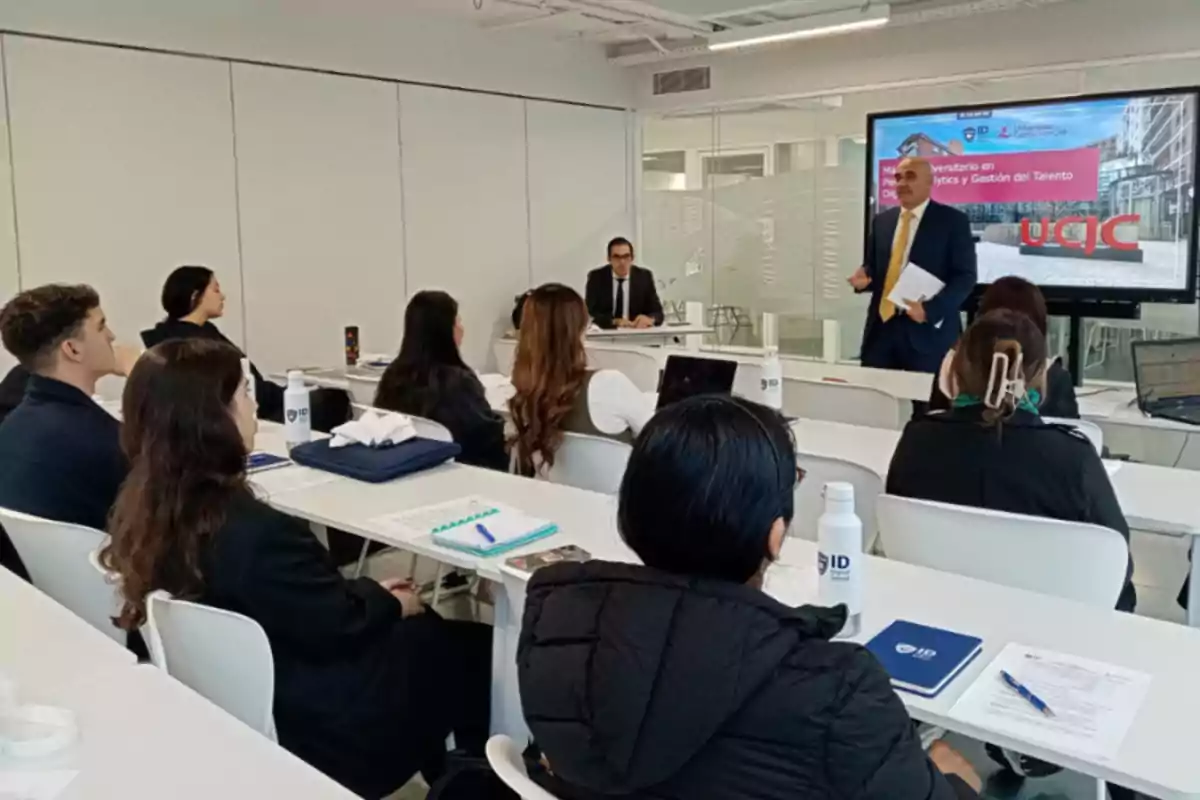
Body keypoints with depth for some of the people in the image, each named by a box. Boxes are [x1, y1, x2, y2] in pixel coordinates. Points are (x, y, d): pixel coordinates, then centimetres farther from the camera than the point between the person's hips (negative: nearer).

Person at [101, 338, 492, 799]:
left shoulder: (146, 505, -6)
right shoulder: (252, 531, -34)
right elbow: (338, 627, -21)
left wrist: (366, 591, 5)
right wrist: (390, 603, -2)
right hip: (320, 729, -8)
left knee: (427, 631, 20)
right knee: (474, 649, 10)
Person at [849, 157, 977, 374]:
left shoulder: (953, 220, -1)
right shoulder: (882, 220, 15)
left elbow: (965, 276, -5)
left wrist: (930, 310, -19)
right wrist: (864, 276, -4)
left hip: (929, 331, -4)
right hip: (882, 327, 5)